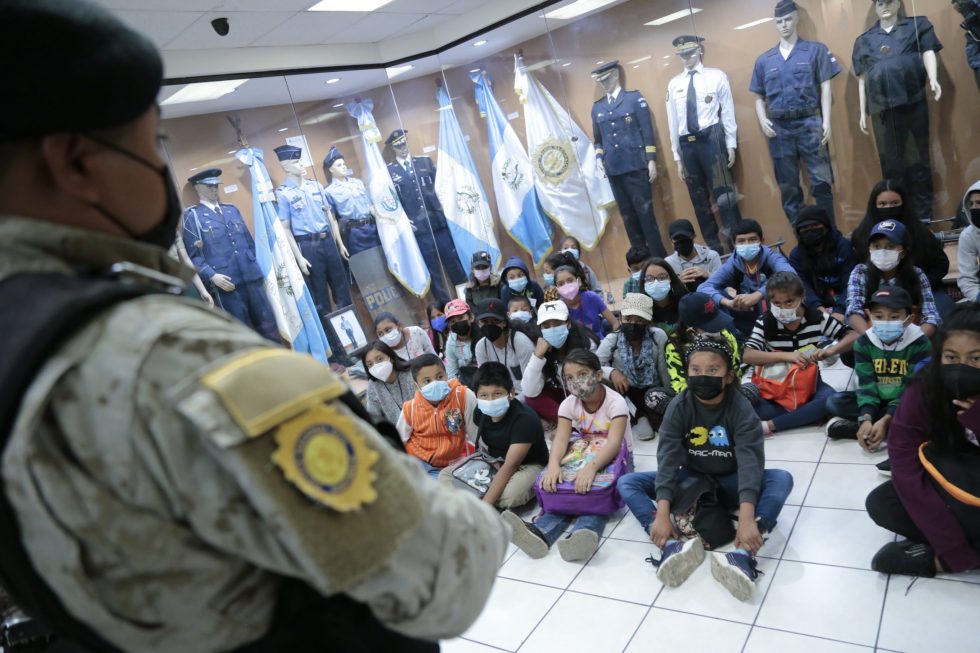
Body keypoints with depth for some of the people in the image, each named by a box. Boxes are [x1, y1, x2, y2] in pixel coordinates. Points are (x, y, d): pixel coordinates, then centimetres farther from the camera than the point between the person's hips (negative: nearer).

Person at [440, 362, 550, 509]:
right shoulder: (480, 411, -9)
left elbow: (510, 466, -34)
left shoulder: (525, 419, -30)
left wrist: (484, 505, -38)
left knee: (509, 494, -38)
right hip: (493, 461, 6)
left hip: (528, 465, -6)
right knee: (445, 475, -4)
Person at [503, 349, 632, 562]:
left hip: (615, 458, -3)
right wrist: (553, 464, -43)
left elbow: (614, 443, -34)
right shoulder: (569, 404, -7)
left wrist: (591, 467, -52)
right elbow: (561, 439, -21)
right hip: (582, 456, 3)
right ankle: (539, 532, -48)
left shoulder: (615, 402, -20)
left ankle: (583, 534, -58)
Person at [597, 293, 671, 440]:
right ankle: (633, 420, -6)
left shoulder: (658, 336, -15)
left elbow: (665, 371, -8)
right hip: (624, 390, 1)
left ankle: (644, 417, 9)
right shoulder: (612, 339, -15)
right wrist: (612, 372, -39)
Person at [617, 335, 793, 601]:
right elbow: (668, 457, -23)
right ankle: (673, 547, -40)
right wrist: (662, 514, -35)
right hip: (692, 480, 2)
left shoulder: (741, 408, -20)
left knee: (782, 479, -30)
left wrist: (747, 518, -45)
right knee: (626, 483, -17)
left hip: (730, 483, -1)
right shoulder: (679, 406, -15)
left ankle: (742, 554, -48)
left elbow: (750, 460, -31)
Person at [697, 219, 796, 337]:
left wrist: (757, 295, -49)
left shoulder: (771, 257, -13)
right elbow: (703, 288, -20)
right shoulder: (732, 265, -6)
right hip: (752, 318, 2)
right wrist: (728, 302, -39)